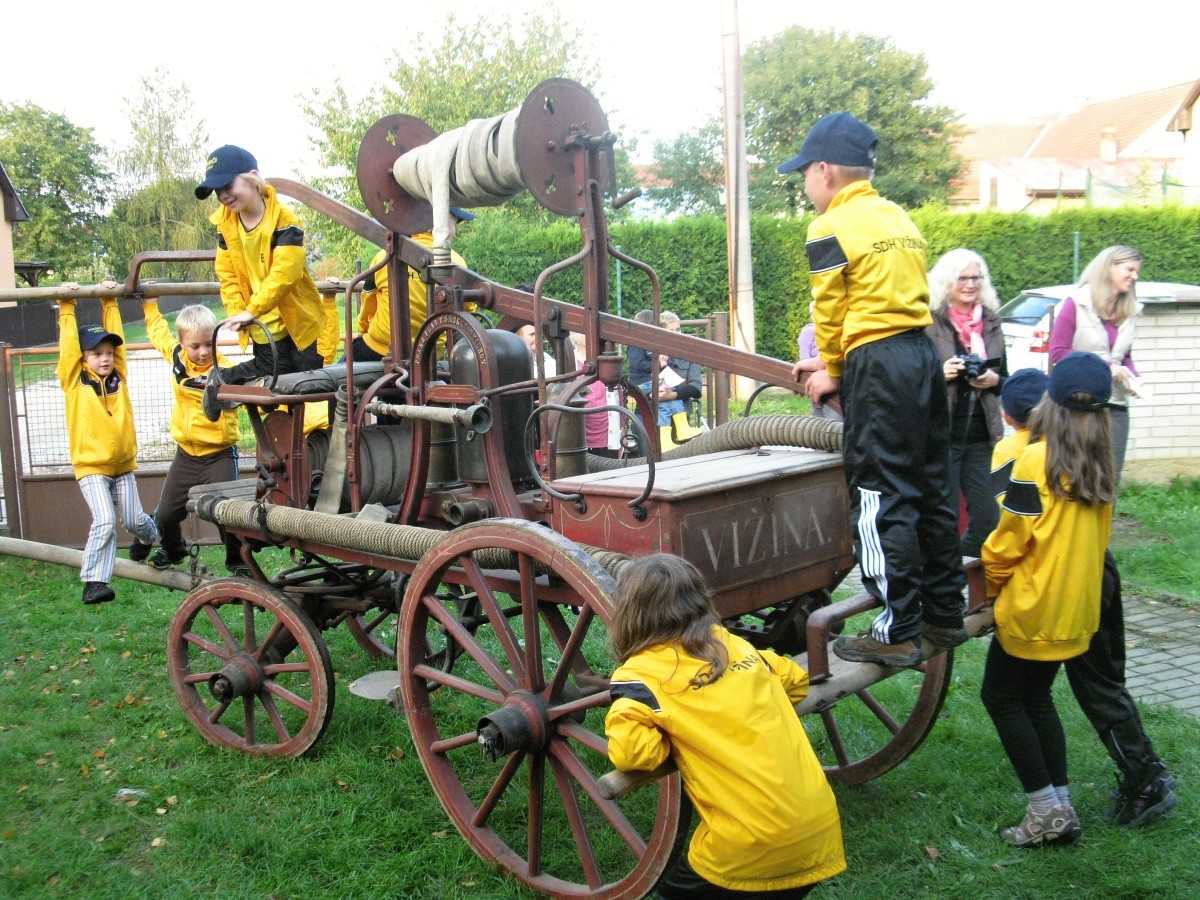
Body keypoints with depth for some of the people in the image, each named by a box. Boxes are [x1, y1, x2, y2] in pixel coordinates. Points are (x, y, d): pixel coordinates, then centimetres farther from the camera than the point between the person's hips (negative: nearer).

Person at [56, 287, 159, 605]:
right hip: (91, 466, -4)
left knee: (133, 520, 12)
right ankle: (94, 582, -10)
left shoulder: (119, 377, 4)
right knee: (104, 522, -16)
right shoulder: (74, 382, -5)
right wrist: (67, 307, -7)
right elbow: (69, 345, -10)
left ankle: (148, 537, 47)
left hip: (123, 463, 4)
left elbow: (115, 335, 5)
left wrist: (110, 302, 8)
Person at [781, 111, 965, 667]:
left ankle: (897, 634, -1)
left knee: (881, 500, -4)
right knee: (930, 489, 14)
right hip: (923, 352, 9)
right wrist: (833, 362, 20)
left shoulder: (831, 228, -7)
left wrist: (832, 371, 11)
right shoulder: (899, 218, 17)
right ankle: (944, 616, 24)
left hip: (877, 368, -8)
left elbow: (829, 311, -5)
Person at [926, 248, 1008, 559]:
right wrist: (940, 373, -20)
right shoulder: (928, 322, -5)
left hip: (980, 435, 5)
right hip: (941, 434, -5)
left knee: (986, 516, 6)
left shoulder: (990, 323, 12)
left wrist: (993, 380, -3)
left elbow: (1005, 379, 19)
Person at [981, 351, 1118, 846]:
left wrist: (990, 583, 3)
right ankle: (1061, 806, 21)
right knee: (1036, 698, 19)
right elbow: (1095, 538, 11)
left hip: (1032, 607, -7)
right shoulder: (1101, 465, 2)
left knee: (1001, 696, 7)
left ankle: (1046, 808, 6)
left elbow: (1008, 540, -15)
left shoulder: (1036, 460, -19)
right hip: (1078, 607, 7)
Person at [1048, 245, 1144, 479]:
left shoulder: (1129, 311, 11)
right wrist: (1104, 366, -15)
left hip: (1115, 406, 6)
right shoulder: (1077, 304, -6)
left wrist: (1131, 376, -1)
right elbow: (1057, 353, -10)